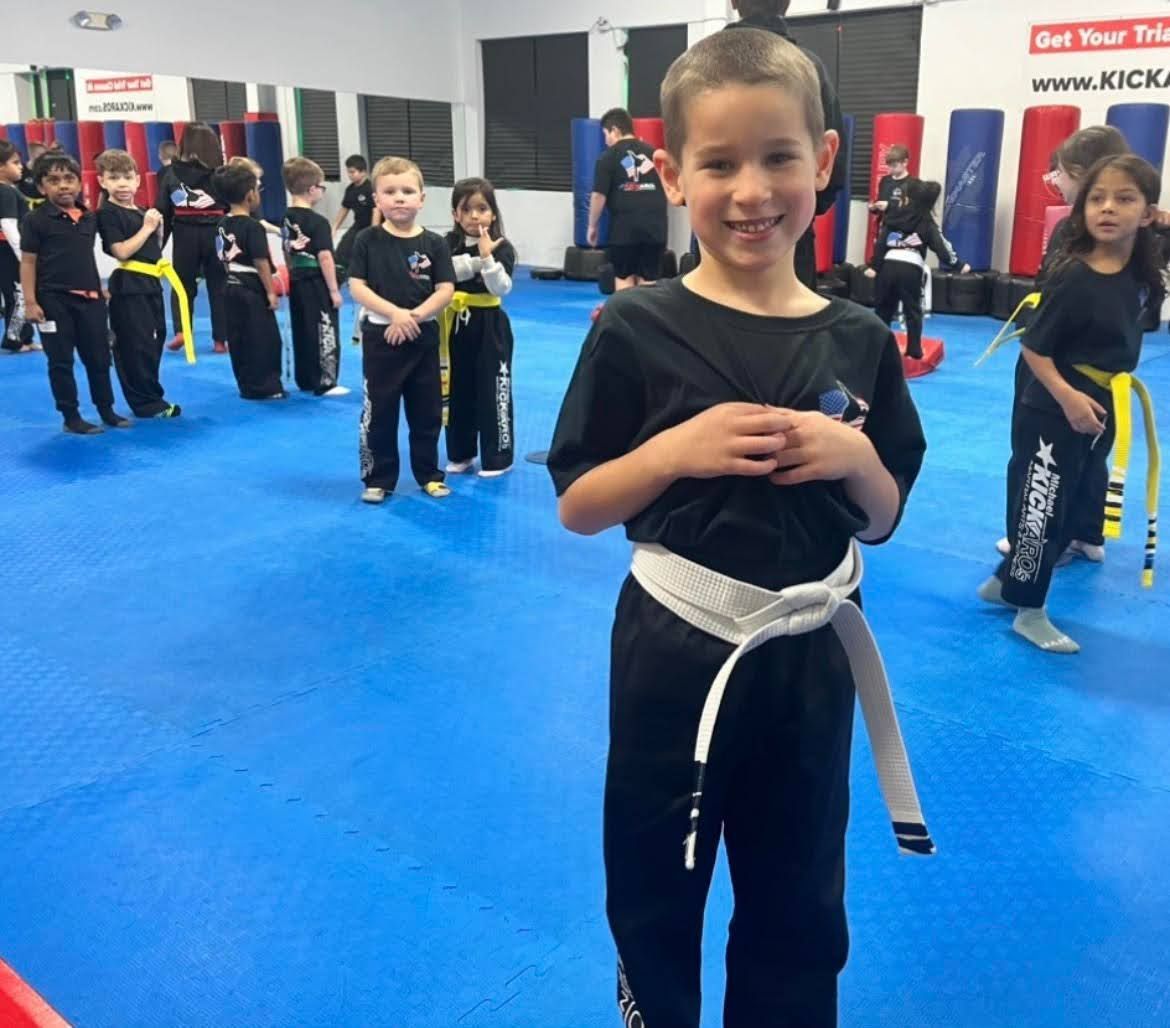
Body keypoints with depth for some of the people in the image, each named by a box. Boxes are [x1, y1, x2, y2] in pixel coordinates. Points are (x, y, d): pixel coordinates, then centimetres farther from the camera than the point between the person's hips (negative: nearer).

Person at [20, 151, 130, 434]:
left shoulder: (89, 218, 6)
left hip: (89, 297, 5)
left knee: (99, 357, 11)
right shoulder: (36, 220, -7)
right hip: (53, 300, -4)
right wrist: (30, 301, -12)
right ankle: (71, 417, 13)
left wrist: (99, 289, 16)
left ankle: (107, 410, 25)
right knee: (61, 360, 4)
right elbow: (28, 262, -7)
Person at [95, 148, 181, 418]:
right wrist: (146, 228, -14)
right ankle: (146, 402, 1)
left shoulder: (142, 212, 15)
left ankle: (149, 398, 26)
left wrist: (158, 229, 1)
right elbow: (122, 252, -19)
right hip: (128, 287, -9)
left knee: (154, 342, 15)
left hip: (149, 284, 9)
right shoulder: (108, 214, -10)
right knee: (136, 347, -6)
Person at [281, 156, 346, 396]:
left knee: (301, 332, 14)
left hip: (297, 283, 8)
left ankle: (305, 380, 22)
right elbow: (325, 258, -20)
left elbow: (287, 252, 14)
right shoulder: (318, 222, -17)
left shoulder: (286, 219, 6)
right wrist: (334, 289, -15)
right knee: (324, 332, -1)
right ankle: (325, 383, 2)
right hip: (316, 285, -8)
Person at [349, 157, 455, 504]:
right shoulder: (367, 241, -4)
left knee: (427, 412, 11)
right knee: (379, 412, 5)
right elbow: (357, 287, -9)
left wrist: (415, 316, -18)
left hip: (423, 338, 1)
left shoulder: (434, 243, -2)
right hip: (380, 337, -1)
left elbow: (446, 290, -5)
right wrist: (395, 313, -20)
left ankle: (429, 474, 25)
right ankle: (378, 478, 17)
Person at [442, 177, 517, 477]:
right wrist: (477, 259, -18)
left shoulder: (501, 248, -8)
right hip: (456, 325, 4)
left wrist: (487, 256, -28)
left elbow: (501, 288, -18)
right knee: (458, 391, 13)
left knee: (493, 392, 1)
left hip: (489, 327, -3)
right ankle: (460, 454, 26)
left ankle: (497, 458, 11)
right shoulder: (448, 244, 2)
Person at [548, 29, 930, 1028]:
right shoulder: (636, 329, -11)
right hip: (675, 657, -2)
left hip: (806, 661, 2)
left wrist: (855, 457, -15)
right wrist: (677, 448, -22)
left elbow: (881, 522, 6)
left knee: (798, 918, 21)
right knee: (654, 901, 20)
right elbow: (577, 506, -6)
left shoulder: (859, 341, -3)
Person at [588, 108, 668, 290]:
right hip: (655, 225, 3)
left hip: (624, 226, -3)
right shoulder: (653, 154, 12)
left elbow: (599, 195, -6)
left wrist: (593, 226, 4)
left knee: (624, 277, 9)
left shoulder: (608, 157, -1)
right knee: (648, 280, 6)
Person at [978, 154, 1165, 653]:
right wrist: (1068, 397, -25)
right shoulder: (1073, 276, -20)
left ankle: (1007, 580, 34)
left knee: (1067, 504, 17)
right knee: (1040, 506, 2)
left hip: (1099, 411, 7)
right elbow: (1033, 347, -18)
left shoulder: (1142, 273, -2)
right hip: (1051, 411, -7)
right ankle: (1029, 610, 17)